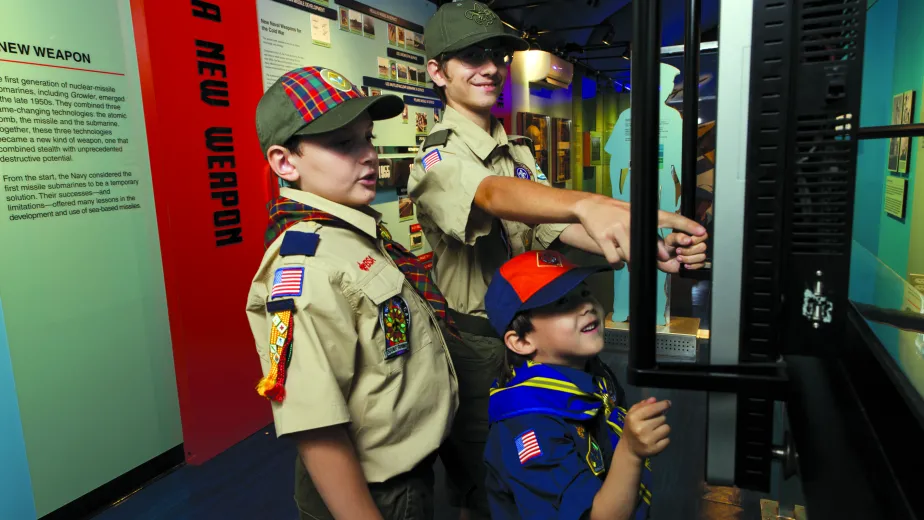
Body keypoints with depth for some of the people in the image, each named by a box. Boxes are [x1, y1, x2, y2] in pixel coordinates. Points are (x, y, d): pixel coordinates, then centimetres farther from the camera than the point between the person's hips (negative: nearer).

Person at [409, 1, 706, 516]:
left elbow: (553, 225, -6)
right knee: (480, 477, 14)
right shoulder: (439, 158, -19)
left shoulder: (519, 148, 6)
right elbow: (492, 194, -41)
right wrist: (587, 204, -61)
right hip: (474, 339, -7)